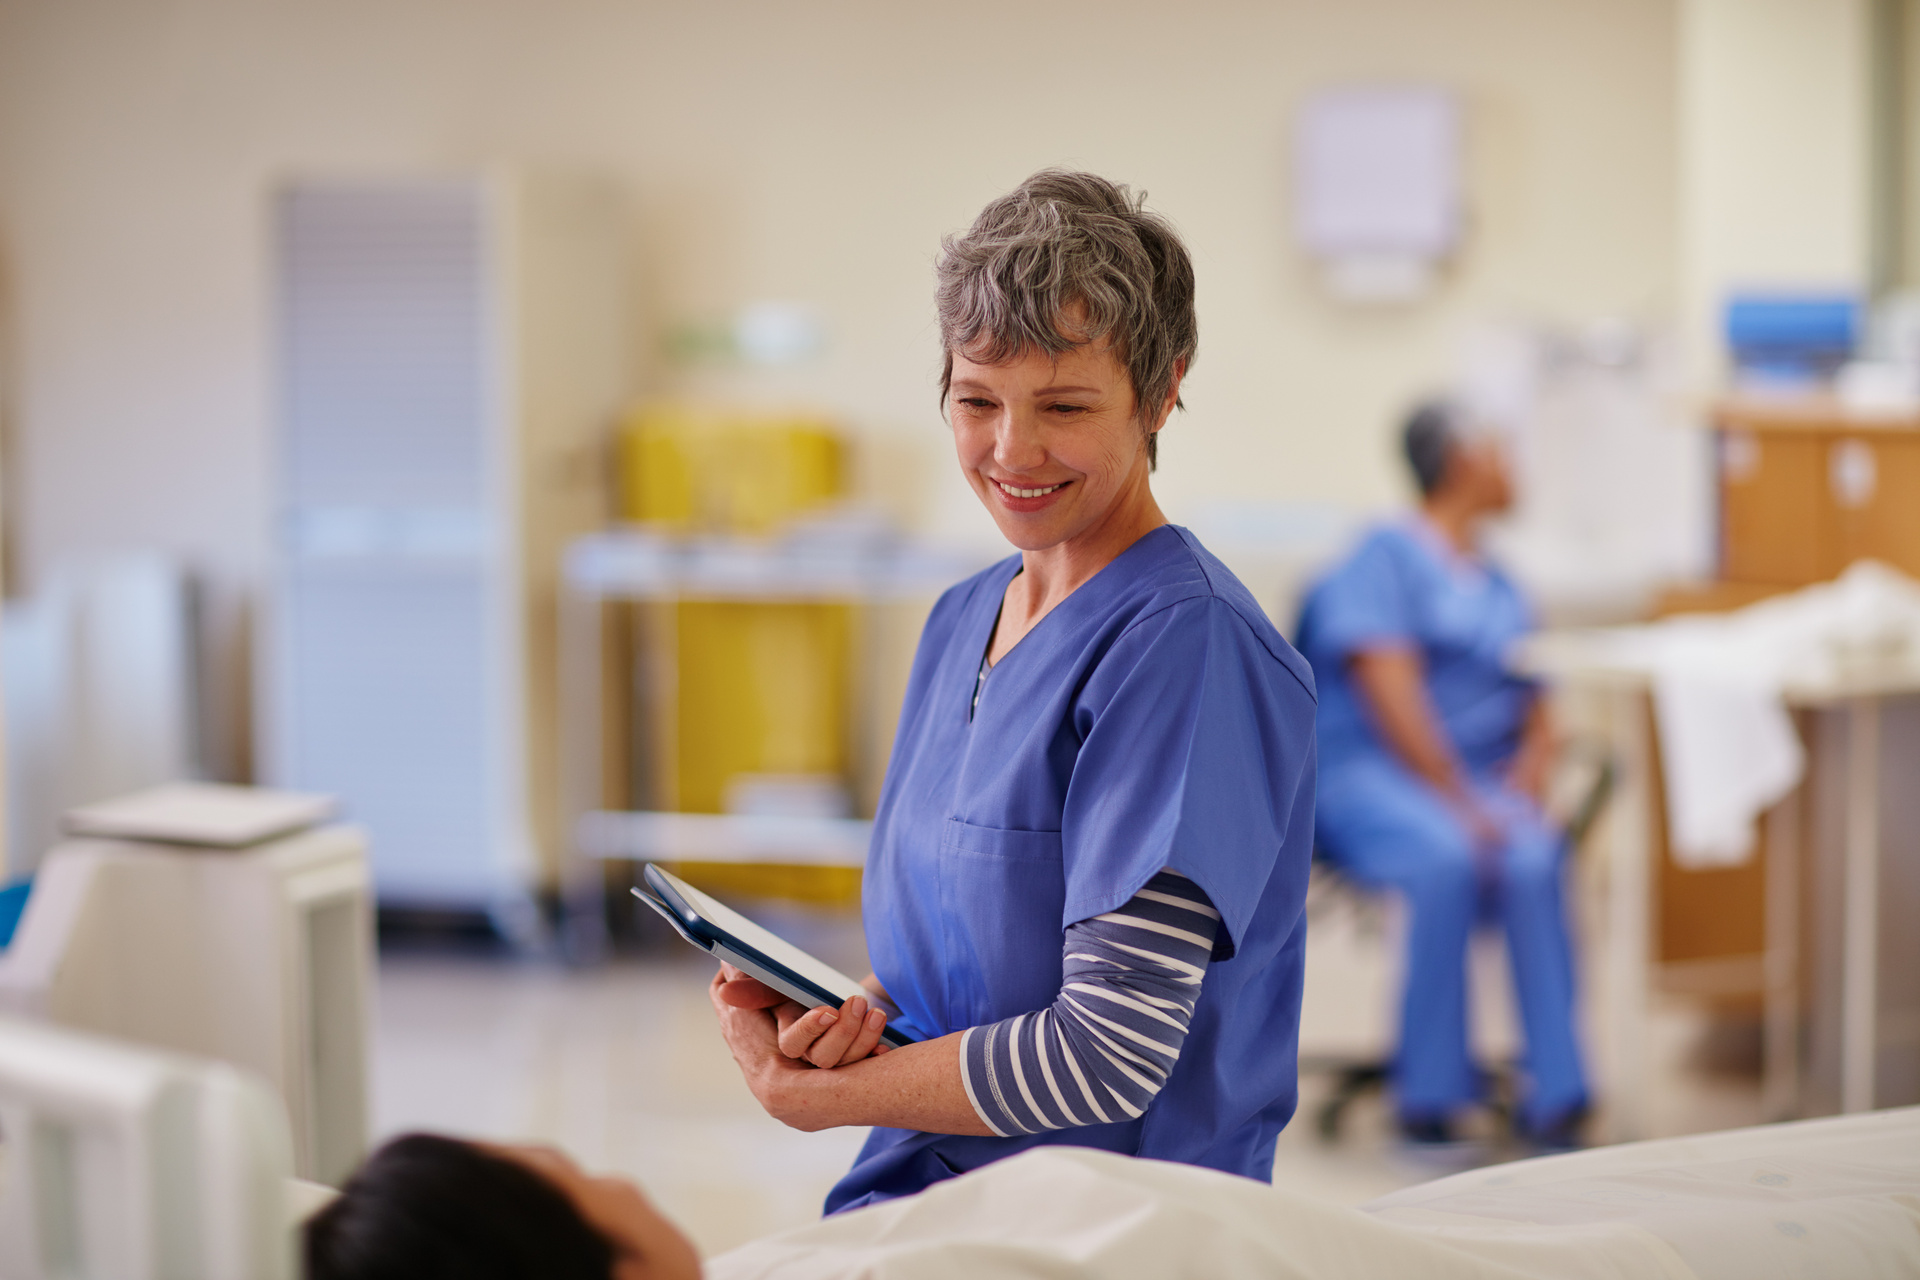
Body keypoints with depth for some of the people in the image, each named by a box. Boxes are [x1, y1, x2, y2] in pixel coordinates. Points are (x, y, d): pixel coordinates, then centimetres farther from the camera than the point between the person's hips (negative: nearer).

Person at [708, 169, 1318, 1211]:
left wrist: (809, 1093, -7)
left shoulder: (1190, 646, -14)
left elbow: (1111, 1054, -18)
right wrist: (859, 1013, -3)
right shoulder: (959, 622, 12)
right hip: (914, 1194, 7)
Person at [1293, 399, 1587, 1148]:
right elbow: (1391, 694, -11)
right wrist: (1459, 800, -19)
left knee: (1533, 862, -28)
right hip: (1373, 775, -5)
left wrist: (1521, 788, -6)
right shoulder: (1387, 556, 1)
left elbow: (1536, 717, 16)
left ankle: (1555, 1093, -28)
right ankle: (1431, 1088, -26)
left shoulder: (1499, 589, 23)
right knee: (1447, 858, -36)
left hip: (1483, 783, 5)